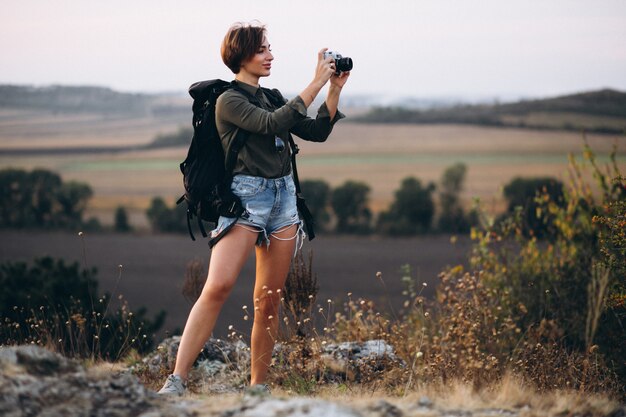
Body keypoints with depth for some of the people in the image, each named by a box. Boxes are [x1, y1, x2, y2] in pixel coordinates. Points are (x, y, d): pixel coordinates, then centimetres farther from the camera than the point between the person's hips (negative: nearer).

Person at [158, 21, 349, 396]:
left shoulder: (270, 98, 18)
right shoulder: (229, 101, -4)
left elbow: (317, 132, 18)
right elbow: (272, 123, -19)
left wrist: (335, 90, 7)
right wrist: (316, 85, -16)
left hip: (284, 196, 7)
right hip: (247, 196, -7)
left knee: (269, 299, 5)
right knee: (218, 286, -22)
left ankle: (258, 387, 12)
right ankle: (176, 382, -25)